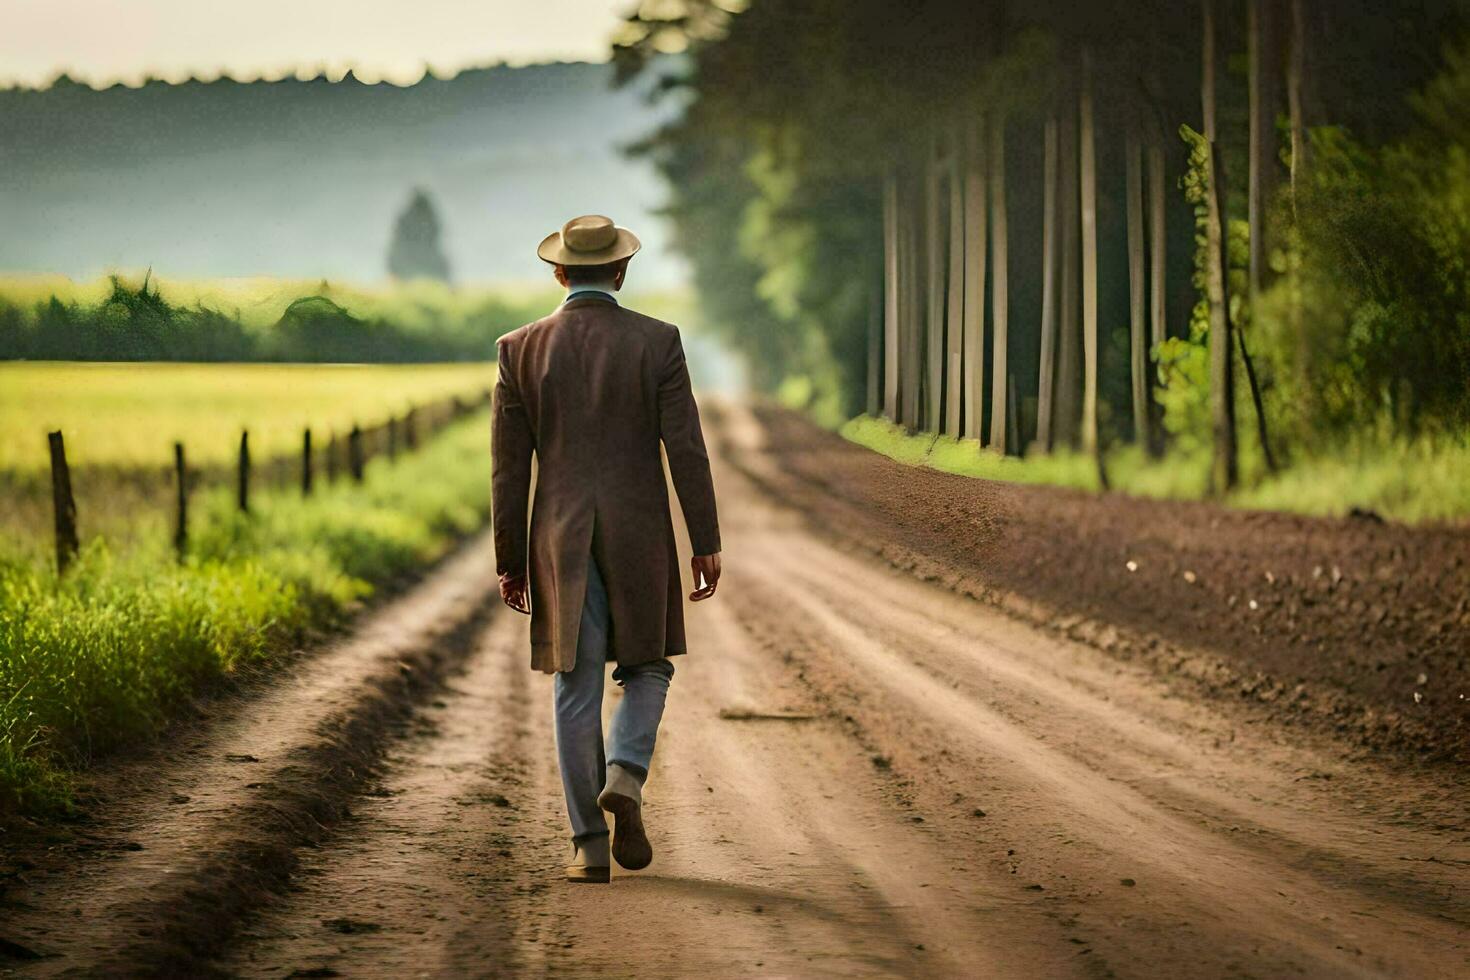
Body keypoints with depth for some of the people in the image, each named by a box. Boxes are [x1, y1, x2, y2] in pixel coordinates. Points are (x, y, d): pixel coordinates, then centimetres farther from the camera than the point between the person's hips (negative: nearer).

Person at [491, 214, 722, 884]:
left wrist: (509, 562, 7)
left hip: (561, 539, 1)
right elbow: (686, 447, -7)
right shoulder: (656, 342, -4)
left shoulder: (522, 349, 0)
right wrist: (707, 544, -1)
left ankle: (590, 845, 3)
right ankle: (624, 777, -8)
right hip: (640, 536, -1)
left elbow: (509, 465, 1)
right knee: (646, 666, 18)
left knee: (577, 689, 6)